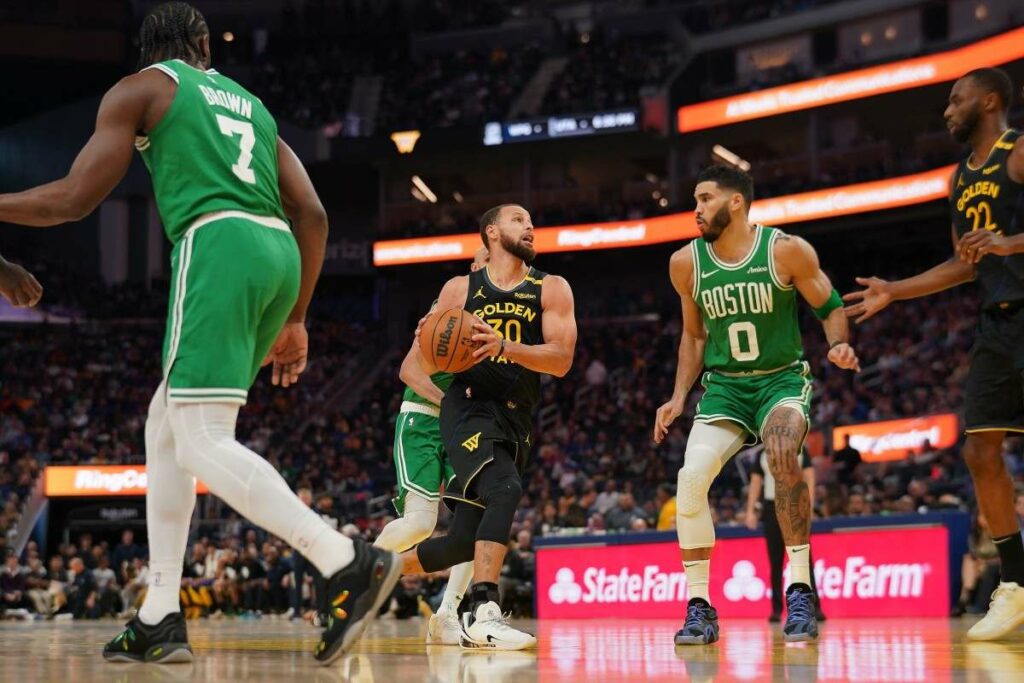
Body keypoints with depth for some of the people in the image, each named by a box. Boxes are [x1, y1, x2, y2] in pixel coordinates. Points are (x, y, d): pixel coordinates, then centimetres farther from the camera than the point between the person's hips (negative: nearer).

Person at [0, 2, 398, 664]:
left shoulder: (140, 88, 10)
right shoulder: (249, 102, 28)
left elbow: (74, 198, 4)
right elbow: (312, 215, 21)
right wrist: (295, 320, 25)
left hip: (217, 243, -7)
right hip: (278, 250, 7)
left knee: (202, 444, -13)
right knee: (165, 427, 16)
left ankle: (349, 564, -28)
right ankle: (160, 622, 14)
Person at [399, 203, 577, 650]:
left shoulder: (551, 290, 8)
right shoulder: (460, 289, 7)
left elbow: (561, 360, -5)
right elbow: (428, 365, 11)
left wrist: (505, 347, -21)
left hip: (515, 421, 4)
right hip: (468, 408, -4)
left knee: (463, 542, 3)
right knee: (505, 490, -32)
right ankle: (483, 614, -37)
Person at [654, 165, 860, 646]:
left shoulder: (786, 250, -10)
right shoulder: (686, 263, 1)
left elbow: (830, 306, 0)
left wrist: (839, 344, -20)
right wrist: (679, 397, 7)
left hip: (782, 379, -3)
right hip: (723, 386, 3)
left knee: (782, 455, -33)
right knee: (690, 478, -17)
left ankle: (799, 592, -25)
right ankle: (699, 608, -4)